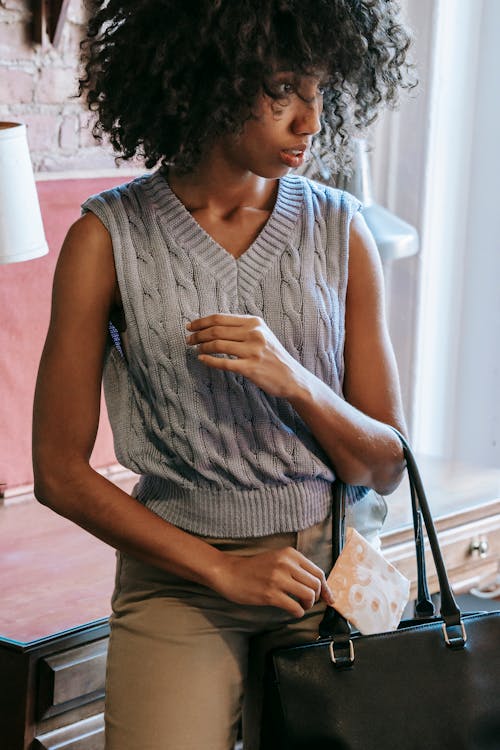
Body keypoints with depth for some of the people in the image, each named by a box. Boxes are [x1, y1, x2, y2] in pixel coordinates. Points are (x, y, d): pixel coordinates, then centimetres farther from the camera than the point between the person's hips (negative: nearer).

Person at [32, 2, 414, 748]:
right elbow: (60, 470, -3)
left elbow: (385, 466, 3)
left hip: (332, 567, 2)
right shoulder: (109, 237, -5)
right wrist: (222, 570, -9)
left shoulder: (340, 229, 1)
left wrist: (294, 381, -16)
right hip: (178, 571, -2)